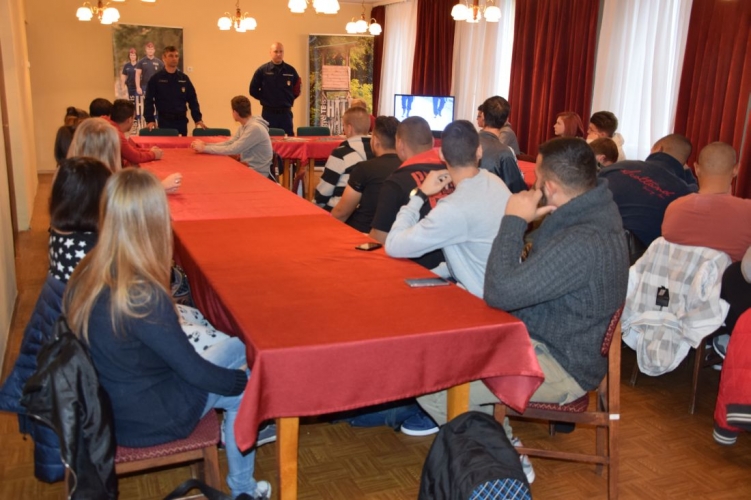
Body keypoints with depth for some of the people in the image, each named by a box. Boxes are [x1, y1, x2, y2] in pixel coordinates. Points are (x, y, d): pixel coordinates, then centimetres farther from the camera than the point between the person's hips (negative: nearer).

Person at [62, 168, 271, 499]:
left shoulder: (87, 272, -9)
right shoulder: (143, 296, -32)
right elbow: (195, 372, -21)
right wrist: (243, 379, -3)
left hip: (113, 403, 7)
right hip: (145, 417, -7)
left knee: (236, 348, 17)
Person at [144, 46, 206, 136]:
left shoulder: (184, 78, 8)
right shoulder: (156, 78, -1)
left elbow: (193, 100, 10)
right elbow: (149, 101, -2)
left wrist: (198, 119, 1)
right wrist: (150, 120, -12)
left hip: (181, 121, 3)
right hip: (164, 121, -3)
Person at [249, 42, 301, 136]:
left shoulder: (291, 70, 4)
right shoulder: (262, 70, -2)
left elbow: (297, 90, 13)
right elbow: (253, 90, 2)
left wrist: (289, 100, 3)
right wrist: (266, 98, 1)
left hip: (286, 113, 2)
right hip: (268, 113, -2)